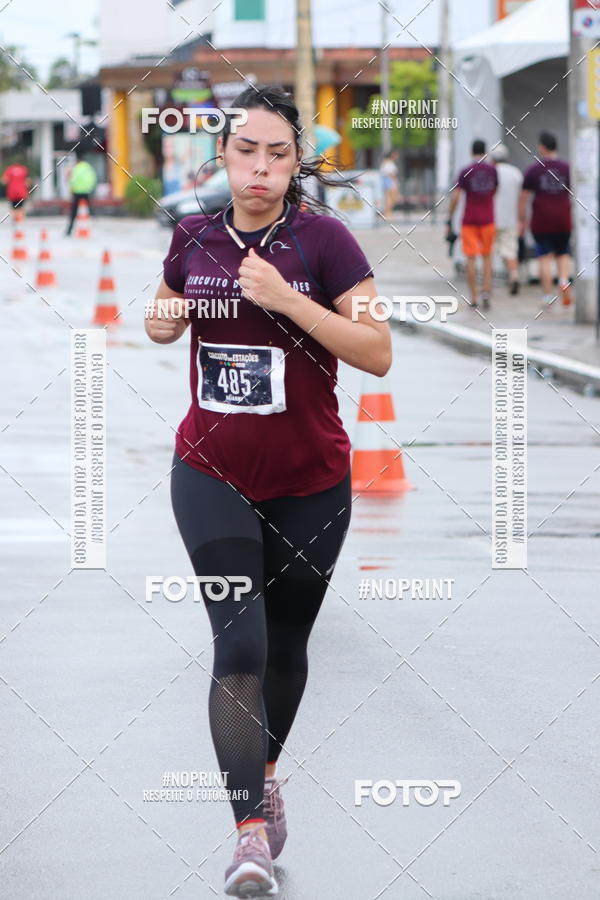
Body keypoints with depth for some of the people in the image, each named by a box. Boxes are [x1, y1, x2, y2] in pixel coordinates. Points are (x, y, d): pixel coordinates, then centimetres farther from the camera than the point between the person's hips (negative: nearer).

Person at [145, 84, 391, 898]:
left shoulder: (323, 239, -11)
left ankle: (266, 770, 43)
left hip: (309, 484, -1)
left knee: (285, 642, 15)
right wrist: (162, 320, -6)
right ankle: (252, 834, -16)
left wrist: (286, 299, -25)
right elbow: (168, 317, 18)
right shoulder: (195, 238, -1)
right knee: (238, 644, -14)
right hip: (212, 475, 1)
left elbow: (378, 352, -16)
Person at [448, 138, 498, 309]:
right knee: (487, 257, 12)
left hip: (469, 220, -2)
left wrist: (449, 220, -4)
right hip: (488, 219, 2)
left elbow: (455, 197, -9)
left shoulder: (465, 172, -6)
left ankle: (473, 298, 1)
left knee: (471, 258, 1)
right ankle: (486, 291, -5)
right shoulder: (493, 170, 2)